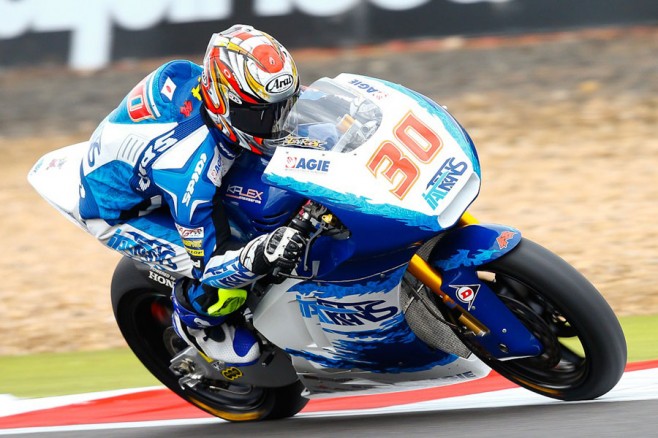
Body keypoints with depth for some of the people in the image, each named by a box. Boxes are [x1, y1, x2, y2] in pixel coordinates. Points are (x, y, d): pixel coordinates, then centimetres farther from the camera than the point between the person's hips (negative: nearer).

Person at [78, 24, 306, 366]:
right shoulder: (190, 163, -42)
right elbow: (208, 263, -34)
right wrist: (261, 256, -52)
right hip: (117, 213, -8)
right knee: (226, 285, -23)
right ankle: (191, 317, 9)